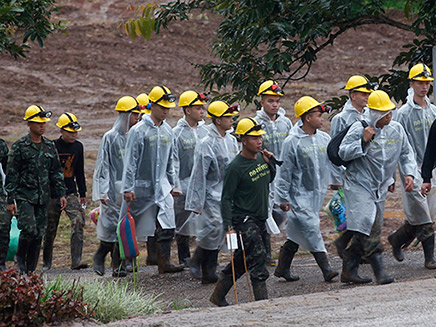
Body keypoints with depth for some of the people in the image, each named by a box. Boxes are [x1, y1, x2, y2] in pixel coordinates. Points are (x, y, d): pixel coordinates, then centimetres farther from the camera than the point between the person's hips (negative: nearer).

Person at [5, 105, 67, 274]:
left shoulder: (50, 146, 11)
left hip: (42, 197, 5)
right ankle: (20, 257, 5)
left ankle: (30, 270, 10)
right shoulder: (19, 146, -4)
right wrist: (10, 200, -9)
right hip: (24, 195, -5)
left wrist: (61, 193, 8)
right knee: (29, 228, -20)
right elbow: (12, 174, -4)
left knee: (39, 234, 3)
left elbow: (56, 172, 17)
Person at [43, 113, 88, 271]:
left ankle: (76, 261, -23)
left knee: (78, 222, -18)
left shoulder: (78, 147, 8)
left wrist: (82, 194, 19)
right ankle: (46, 262, 27)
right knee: (50, 229, 7)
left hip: (71, 193, 3)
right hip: (52, 195, -3)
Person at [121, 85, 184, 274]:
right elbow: (130, 161, -11)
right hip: (141, 186, -5)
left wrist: (172, 184, 20)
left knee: (166, 227, -8)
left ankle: (164, 263, -8)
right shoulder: (139, 131, -10)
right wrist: (128, 188, -14)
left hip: (162, 187, 5)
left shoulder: (167, 131, 10)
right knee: (132, 228, 4)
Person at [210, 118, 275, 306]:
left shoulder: (261, 158, 7)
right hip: (243, 220, -8)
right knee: (258, 257, -15)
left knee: (242, 261, 14)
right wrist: (229, 226, -20)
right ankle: (262, 301, -15)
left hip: (260, 219, 8)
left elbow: (269, 179, 25)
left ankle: (218, 296, 26)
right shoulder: (235, 168, -16)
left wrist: (269, 163, 4)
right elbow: (226, 199, -15)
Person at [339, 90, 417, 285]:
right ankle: (379, 272, -19)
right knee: (369, 227, -18)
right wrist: (363, 141, -25)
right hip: (358, 186, -6)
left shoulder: (397, 130, 5)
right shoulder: (359, 129, -11)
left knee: (363, 233, 7)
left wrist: (409, 174, -1)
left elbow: (406, 154, 15)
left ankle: (348, 271, 15)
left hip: (379, 188, 6)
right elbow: (343, 153, -13)